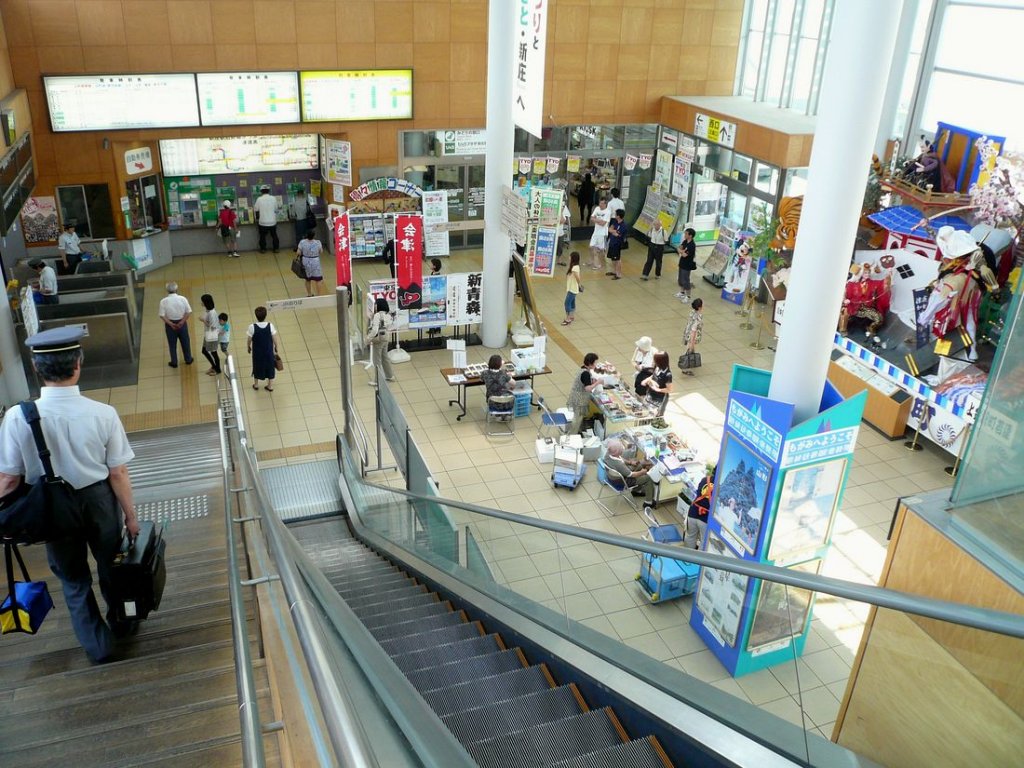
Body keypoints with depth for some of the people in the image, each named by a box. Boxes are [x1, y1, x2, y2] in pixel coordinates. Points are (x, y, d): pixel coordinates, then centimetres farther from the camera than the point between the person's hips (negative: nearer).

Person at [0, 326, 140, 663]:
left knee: (73, 579, 23)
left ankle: (97, 645, 38)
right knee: (110, 567, 26)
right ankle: (122, 625, 50)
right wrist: (130, 515, -1)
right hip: (99, 500, 0)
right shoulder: (103, 413, -22)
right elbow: (118, 474, -15)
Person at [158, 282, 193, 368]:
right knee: (185, 342, 19)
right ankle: (188, 360, 34)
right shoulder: (182, 299, -13)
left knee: (172, 344, 15)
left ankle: (174, 362, 26)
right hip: (182, 323, 1)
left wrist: (171, 324, -13)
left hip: (170, 324, -1)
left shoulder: (163, 301, -15)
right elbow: (188, 312, -13)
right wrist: (182, 322, -12)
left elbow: (162, 315, -15)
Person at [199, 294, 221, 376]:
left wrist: (203, 320, -22)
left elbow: (212, 326, -24)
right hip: (207, 334, 9)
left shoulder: (212, 312, -28)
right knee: (204, 351, 21)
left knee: (213, 352, 9)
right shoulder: (206, 310, -1)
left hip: (212, 336, -9)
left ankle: (218, 370, 30)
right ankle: (213, 366, 41)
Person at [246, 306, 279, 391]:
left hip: (257, 352, 0)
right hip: (269, 351, 0)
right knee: (270, 367, 20)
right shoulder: (270, 326, -20)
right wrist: (276, 348, 7)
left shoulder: (252, 327, -22)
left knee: (257, 366, 23)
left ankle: (256, 384, 41)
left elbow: (249, 340, -10)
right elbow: (275, 339, -11)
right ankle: (270, 386, 32)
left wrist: (248, 347, 10)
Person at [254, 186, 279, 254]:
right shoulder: (273, 198, -6)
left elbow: (255, 209, -1)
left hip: (263, 222, -1)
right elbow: (276, 209, 3)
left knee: (263, 236, 13)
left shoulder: (259, 199, -10)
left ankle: (263, 249, 17)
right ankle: (276, 248, 19)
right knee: (274, 235, 16)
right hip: (272, 221, 2)